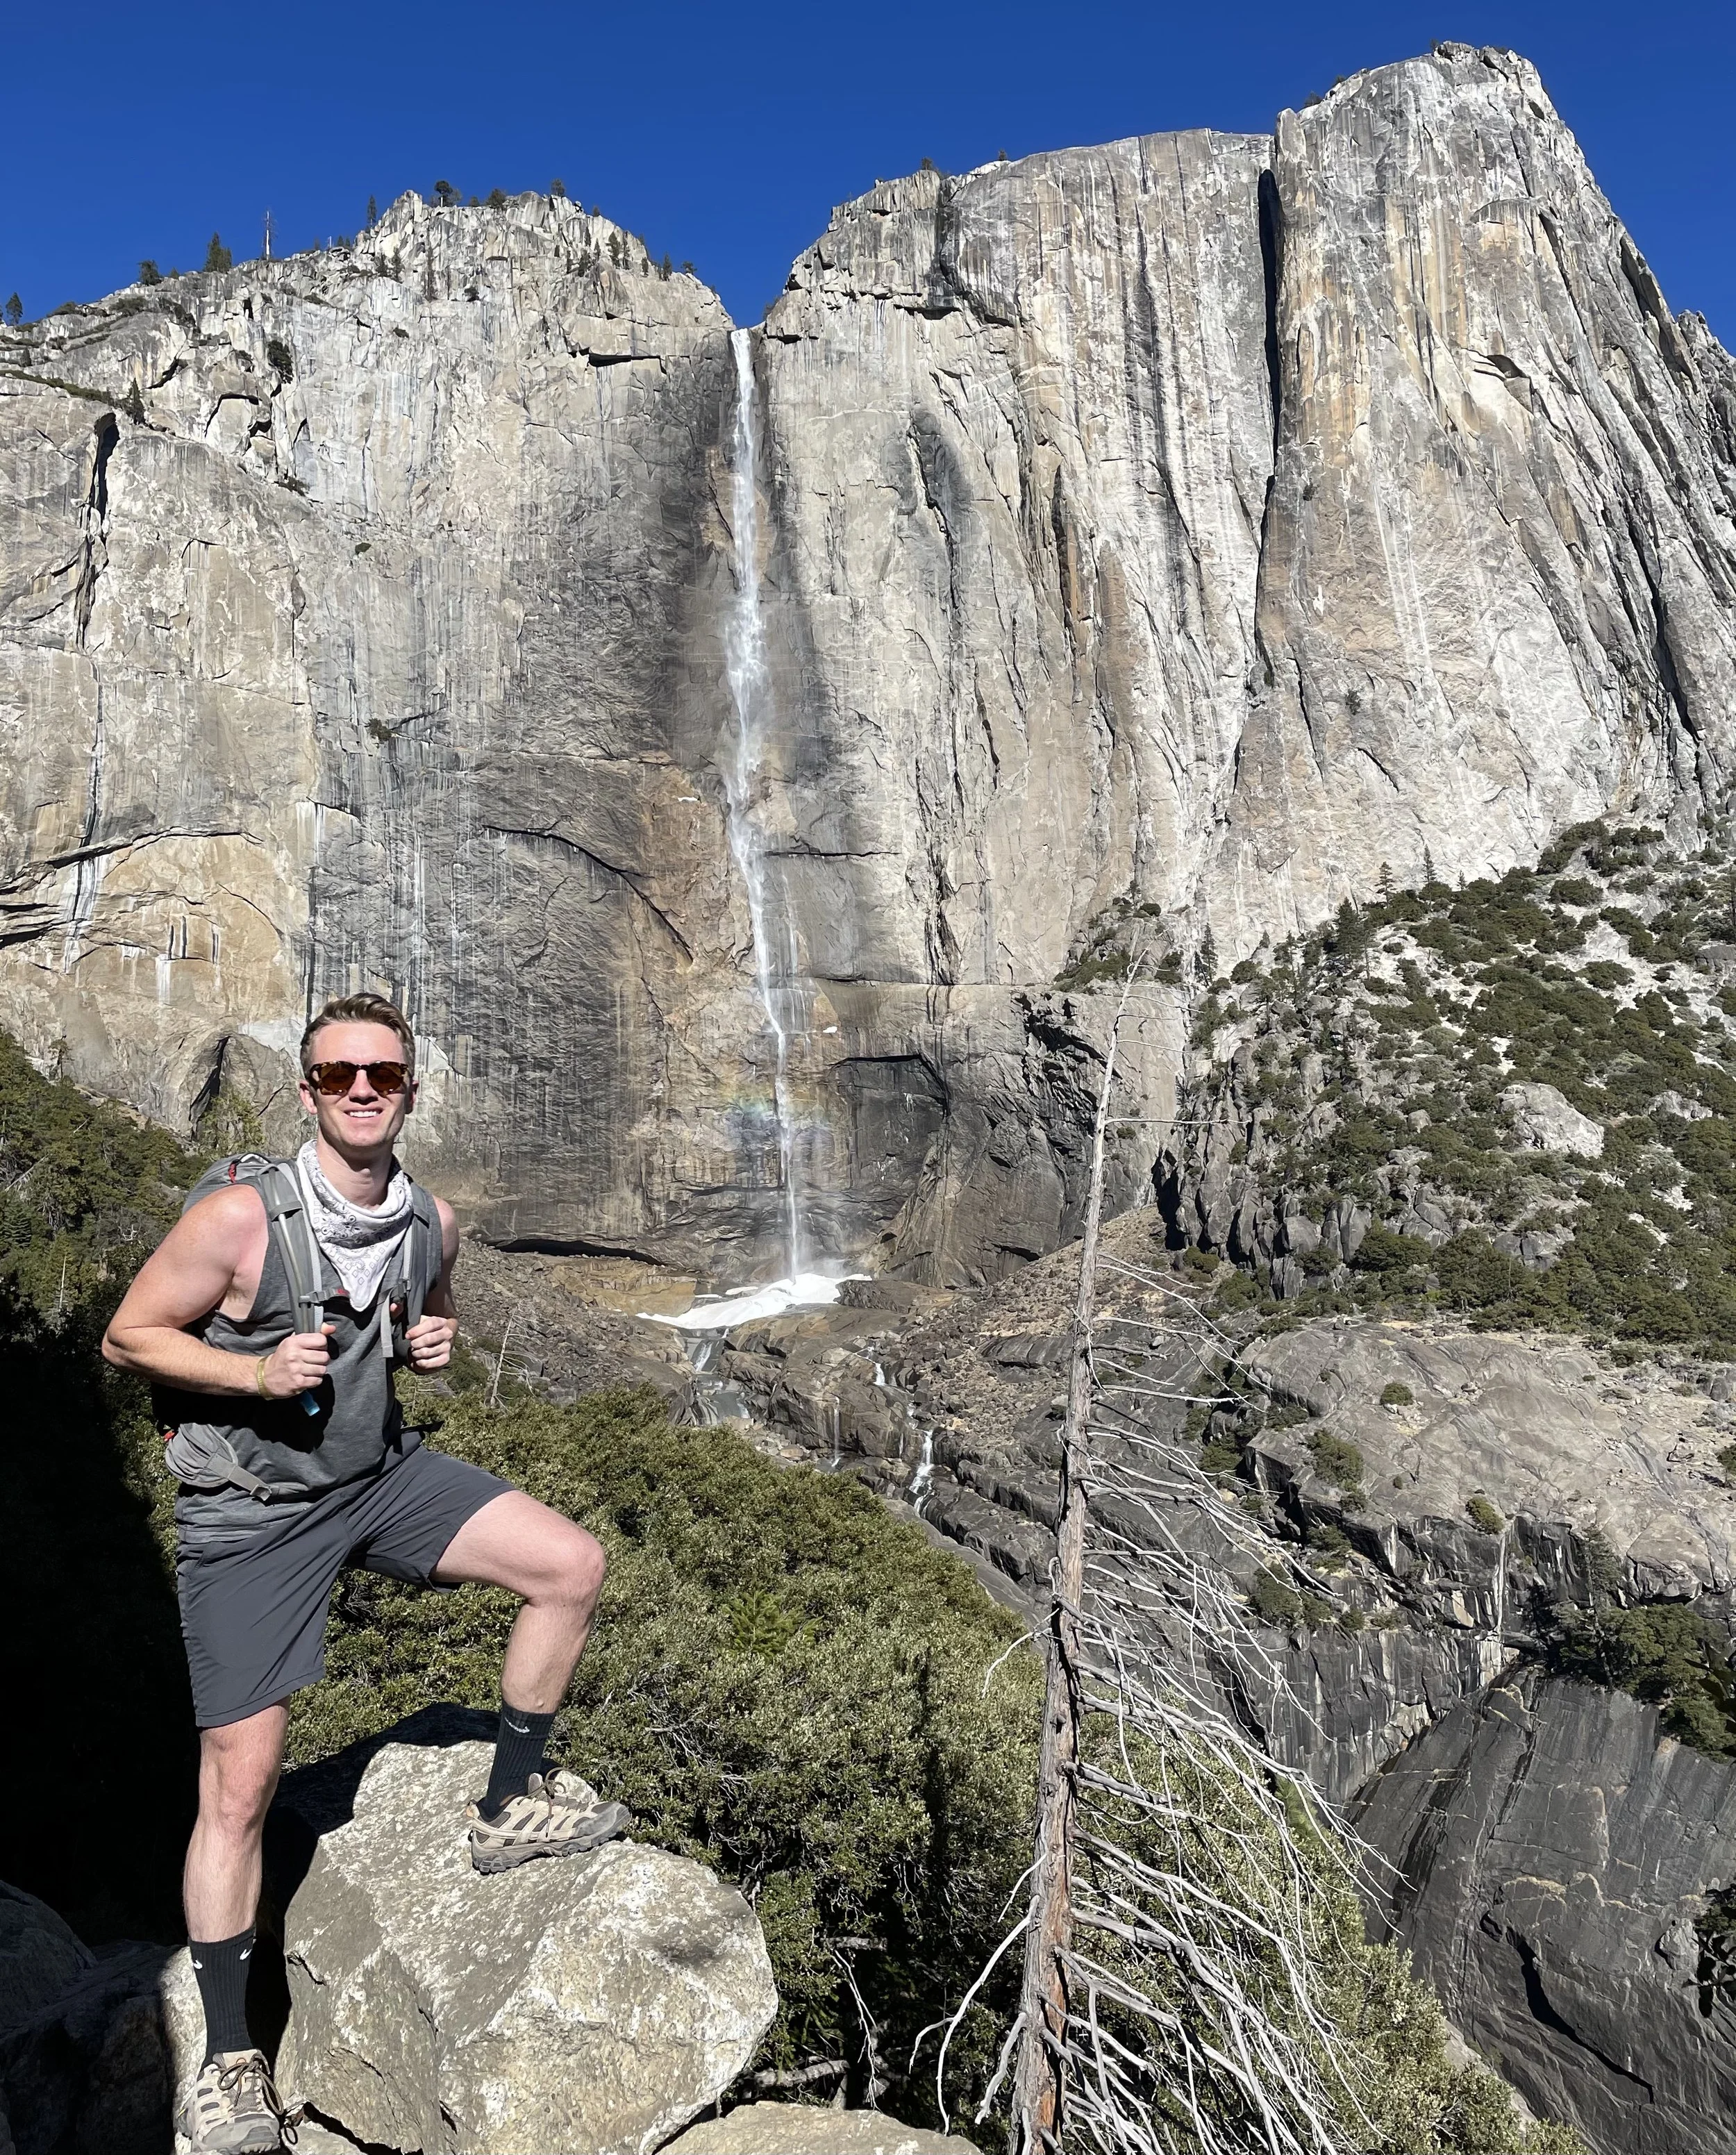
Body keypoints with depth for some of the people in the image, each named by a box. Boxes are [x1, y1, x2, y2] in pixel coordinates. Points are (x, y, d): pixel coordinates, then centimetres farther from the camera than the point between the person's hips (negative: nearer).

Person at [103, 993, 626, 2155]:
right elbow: (130, 1335, -12)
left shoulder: (431, 1221, -5)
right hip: (251, 1514, -5)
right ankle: (230, 2059, 23)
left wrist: (436, 1340, -9)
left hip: (380, 1472, 5)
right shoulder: (238, 1218, -22)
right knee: (241, 1786, 1)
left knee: (572, 1566, -4)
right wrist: (258, 1372, -27)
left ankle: (511, 1807, 16)